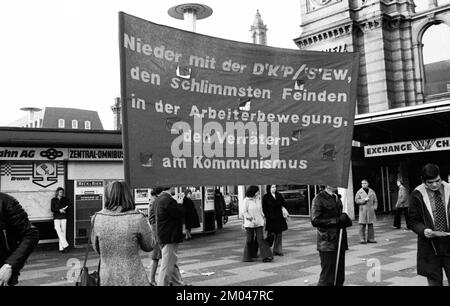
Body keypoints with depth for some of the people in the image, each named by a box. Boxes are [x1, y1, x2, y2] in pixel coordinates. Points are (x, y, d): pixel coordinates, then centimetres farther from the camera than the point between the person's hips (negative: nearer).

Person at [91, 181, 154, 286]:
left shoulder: (97, 218, -4)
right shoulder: (137, 218, -13)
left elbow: (96, 248, 9)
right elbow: (149, 246, 1)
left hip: (106, 279, 3)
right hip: (133, 279, -3)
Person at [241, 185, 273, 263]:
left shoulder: (258, 200, 8)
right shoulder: (246, 200, -10)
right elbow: (244, 212, -11)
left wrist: (262, 219, 14)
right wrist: (251, 219, -18)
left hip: (259, 223, 4)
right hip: (249, 223, -4)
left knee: (261, 239, -3)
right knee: (250, 240, 4)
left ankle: (266, 256, -6)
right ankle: (247, 257, 18)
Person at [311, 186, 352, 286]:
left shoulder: (336, 198, 14)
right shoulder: (319, 199, -11)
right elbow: (315, 221, -17)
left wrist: (344, 220, 2)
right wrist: (336, 220, -21)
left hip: (339, 243, 8)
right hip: (327, 243, -8)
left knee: (339, 278, 12)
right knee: (327, 279, -5)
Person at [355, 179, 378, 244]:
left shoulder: (372, 192, 13)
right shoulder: (359, 192, 3)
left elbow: (375, 200, 17)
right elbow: (356, 200, -4)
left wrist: (375, 207, 1)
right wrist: (364, 200, -15)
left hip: (370, 210, 3)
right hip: (363, 210, -3)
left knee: (370, 225, 6)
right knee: (362, 225, -6)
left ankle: (370, 239, 14)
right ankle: (362, 239, 0)